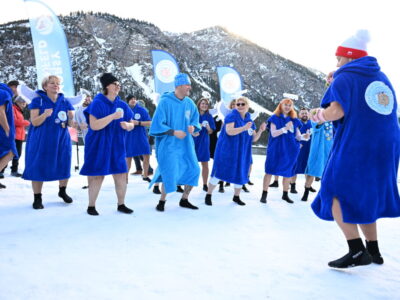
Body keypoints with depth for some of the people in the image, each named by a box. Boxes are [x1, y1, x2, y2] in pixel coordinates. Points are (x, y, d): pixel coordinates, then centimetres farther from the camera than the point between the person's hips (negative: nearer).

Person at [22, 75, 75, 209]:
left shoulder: (65, 102, 5)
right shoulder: (37, 101, -4)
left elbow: (70, 123, 5)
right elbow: (34, 122, -10)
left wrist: (71, 118, -18)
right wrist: (45, 115, -29)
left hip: (61, 140, 3)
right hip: (41, 141, -3)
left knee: (64, 166, 6)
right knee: (38, 167, -2)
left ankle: (62, 191, 29)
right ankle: (37, 198, 9)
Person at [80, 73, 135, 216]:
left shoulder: (122, 105, 7)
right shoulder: (97, 103, -10)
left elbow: (132, 124, 12)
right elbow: (94, 125, -20)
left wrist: (127, 125, -12)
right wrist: (113, 116, -27)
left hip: (116, 146, 5)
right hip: (99, 146, -5)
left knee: (121, 175, 4)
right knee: (97, 176, 1)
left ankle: (121, 204, 17)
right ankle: (91, 206, 15)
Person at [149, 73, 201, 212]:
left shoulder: (190, 103, 4)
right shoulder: (165, 101, -12)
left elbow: (195, 120, 14)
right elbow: (156, 125, -13)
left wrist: (193, 127, -8)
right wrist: (174, 132, -18)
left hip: (186, 144, 6)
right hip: (168, 145, -6)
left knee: (194, 170, 2)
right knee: (170, 174, -8)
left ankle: (184, 200, 22)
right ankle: (162, 200, 19)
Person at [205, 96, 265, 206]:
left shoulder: (250, 121, 10)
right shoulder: (231, 117, -9)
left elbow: (253, 139, 12)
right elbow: (229, 131, -25)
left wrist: (260, 131, -6)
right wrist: (244, 128, -34)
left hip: (242, 153, 6)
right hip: (227, 150, -6)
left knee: (241, 174, 9)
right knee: (219, 172, -4)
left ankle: (236, 197, 27)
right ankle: (208, 195, 7)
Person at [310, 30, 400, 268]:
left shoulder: (345, 77, -4)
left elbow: (337, 110, -19)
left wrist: (318, 114, 2)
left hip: (356, 147, -7)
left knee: (336, 194, 0)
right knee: (364, 197, 19)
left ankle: (357, 251, -11)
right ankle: (373, 250, 22)